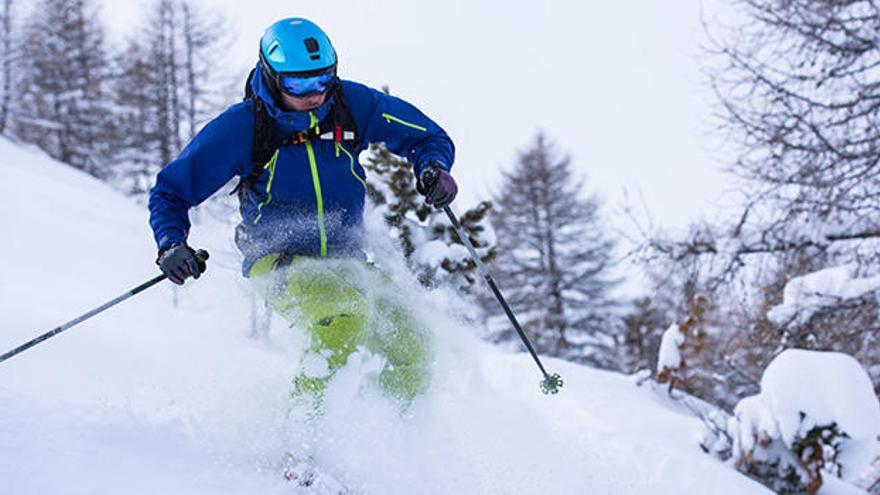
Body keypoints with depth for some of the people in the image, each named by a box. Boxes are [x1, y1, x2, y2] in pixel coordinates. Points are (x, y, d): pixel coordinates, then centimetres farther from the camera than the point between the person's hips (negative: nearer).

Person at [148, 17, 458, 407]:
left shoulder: (352, 103, -8)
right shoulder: (241, 127, -14)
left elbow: (428, 136, 5)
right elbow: (170, 191, -3)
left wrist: (433, 168, -18)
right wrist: (171, 244, -21)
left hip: (344, 259, 4)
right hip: (278, 260, -4)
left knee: (412, 348, -12)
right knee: (347, 310, -33)